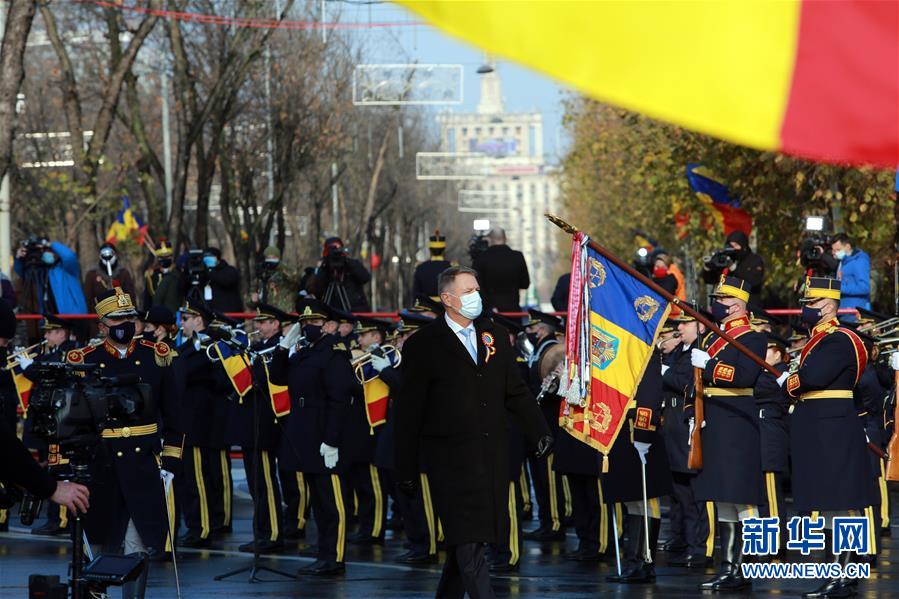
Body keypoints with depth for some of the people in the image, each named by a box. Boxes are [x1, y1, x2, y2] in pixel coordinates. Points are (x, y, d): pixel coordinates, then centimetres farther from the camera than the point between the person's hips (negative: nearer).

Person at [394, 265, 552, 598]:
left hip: (492, 458, 5)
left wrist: (540, 433, 4)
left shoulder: (494, 337, 12)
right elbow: (409, 412, -3)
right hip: (452, 461, -5)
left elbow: (516, 392, 16)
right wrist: (405, 470, -4)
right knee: (469, 543, -9)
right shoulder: (423, 345, -3)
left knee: (465, 541, 10)